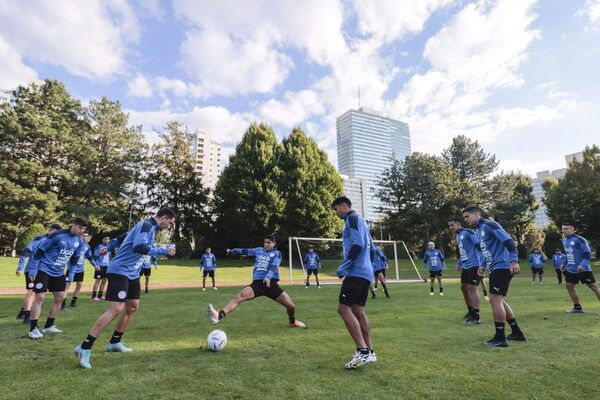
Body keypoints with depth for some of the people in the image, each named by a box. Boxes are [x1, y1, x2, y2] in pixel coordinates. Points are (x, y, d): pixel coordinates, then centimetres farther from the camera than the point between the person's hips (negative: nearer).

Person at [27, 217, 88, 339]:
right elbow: (40, 250, -13)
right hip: (44, 270, -6)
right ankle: (33, 329, 2)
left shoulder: (80, 242, -1)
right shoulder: (57, 235, -20)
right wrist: (33, 269, -14)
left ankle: (49, 326, 20)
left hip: (58, 273, 7)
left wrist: (70, 275, 9)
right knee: (40, 297, -9)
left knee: (60, 297, 7)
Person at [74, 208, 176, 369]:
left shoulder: (151, 228, 13)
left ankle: (114, 342, 28)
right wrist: (164, 251, -27)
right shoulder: (147, 225, -17)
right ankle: (84, 348, -7)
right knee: (116, 309, -16)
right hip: (120, 271, -11)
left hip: (132, 273, 11)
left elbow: (125, 237, 24)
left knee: (133, 306, 15)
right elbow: (138, 247, -32)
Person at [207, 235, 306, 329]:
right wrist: (233, 250, 43)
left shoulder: (277, 253, 6)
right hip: (257, 283, 2)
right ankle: (219, 315, -45)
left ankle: (293, 322, 29)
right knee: (240, 296, -26)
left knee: (291, 305, -5)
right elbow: (246, 251, 32)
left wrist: (268, 277, -32)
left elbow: (274, 266, -13)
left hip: (271, 283, -2)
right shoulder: (259, 250, 17)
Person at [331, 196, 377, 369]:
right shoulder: (360, 221, 23)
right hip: (366, 272, 10)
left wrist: (343, 267, -17)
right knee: (358, 310, 11)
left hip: (356, 272, -10)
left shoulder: (352, 218, -6)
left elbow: (357, 245, -19)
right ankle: (369, 352, 14)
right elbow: (371, 249, 23)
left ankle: (363, 351, -14)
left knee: (343, 308, -11)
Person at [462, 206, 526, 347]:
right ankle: (517, 333, 26)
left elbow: (508, 241, -20)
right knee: (497, 300, 15)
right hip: (495, 268, 10)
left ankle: (500, 338, -2)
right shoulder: (478, 231, 17)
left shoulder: (489, 225, -12)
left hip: (502, 267, -10)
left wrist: (513, 260, -27)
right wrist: (483, 266, 19)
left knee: (495, 299, -10)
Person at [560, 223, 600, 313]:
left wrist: (583, 265, -27)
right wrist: (565, 264, 17)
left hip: (583, 269, -8)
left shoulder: (579, 239, -14)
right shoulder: (564, 240, 10)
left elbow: (587, 254, -16)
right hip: (571, 270, 8)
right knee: (569, 286, 9)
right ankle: (577, 307, 22)